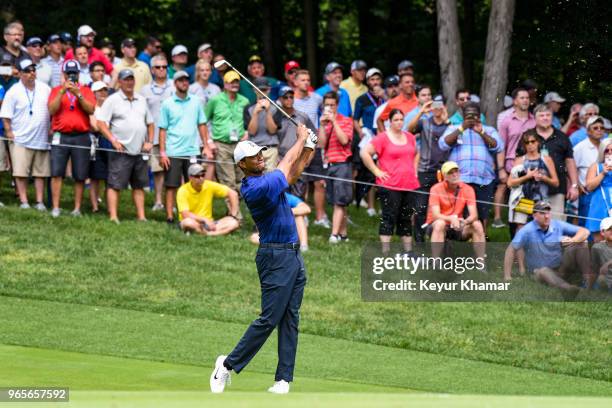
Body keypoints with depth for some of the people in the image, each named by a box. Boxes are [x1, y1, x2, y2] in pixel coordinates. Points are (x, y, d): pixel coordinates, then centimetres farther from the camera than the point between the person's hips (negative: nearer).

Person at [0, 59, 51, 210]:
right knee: (21, 172, -5)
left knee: (41, 172, 6)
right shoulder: (14, 92, -4)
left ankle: (40, 202, 11)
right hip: (21, 139, -3)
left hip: (41, 139, 3)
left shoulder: (45, 89, 7)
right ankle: (24, 201, 0)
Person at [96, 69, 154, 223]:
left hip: (140, 152, 6)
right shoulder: (112, 100, -2)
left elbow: (150, 123, 22)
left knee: (139, 185, 9)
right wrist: (113, 140, -15)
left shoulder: (141, 100, 15)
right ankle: (113, 217, -7)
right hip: (121, 151, -6)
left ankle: (141, 216, 13)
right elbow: (101, 122, -8)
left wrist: (149, 141, 8)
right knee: (115, 185, -6)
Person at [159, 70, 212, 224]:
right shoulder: (167, 104, 1)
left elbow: (202, 125, 11)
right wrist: (162, 152, -6)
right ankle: (170, 216, 2)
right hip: (173, 152, -2)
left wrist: (206, 146, 5)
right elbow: (163, 129, 0)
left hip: (193, 151, 2)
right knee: (171, 186, -1)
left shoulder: (196, 102, 7)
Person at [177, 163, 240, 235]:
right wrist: (205, 220, -29)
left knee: (234, 223, -20)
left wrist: (233, 216, -2)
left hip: (208, 223, 4)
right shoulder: (183, 191, -12)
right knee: (188, 222, -41)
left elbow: (233, 194, 4)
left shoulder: (210, 186, -2)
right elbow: (185, 215, -23)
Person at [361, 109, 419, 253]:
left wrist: (414, 170, 18)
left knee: (406, 219, 12)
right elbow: (365, 153, -11)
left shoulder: (409, 137, 13)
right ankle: (385, 252, -5)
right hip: (390, 186, -6)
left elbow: (416, 154, 32)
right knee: (389, 218, -6)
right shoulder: (383, 138, -7)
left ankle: (408, 250, 18)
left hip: (410, 185, 6)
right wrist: (377, 171, -11)